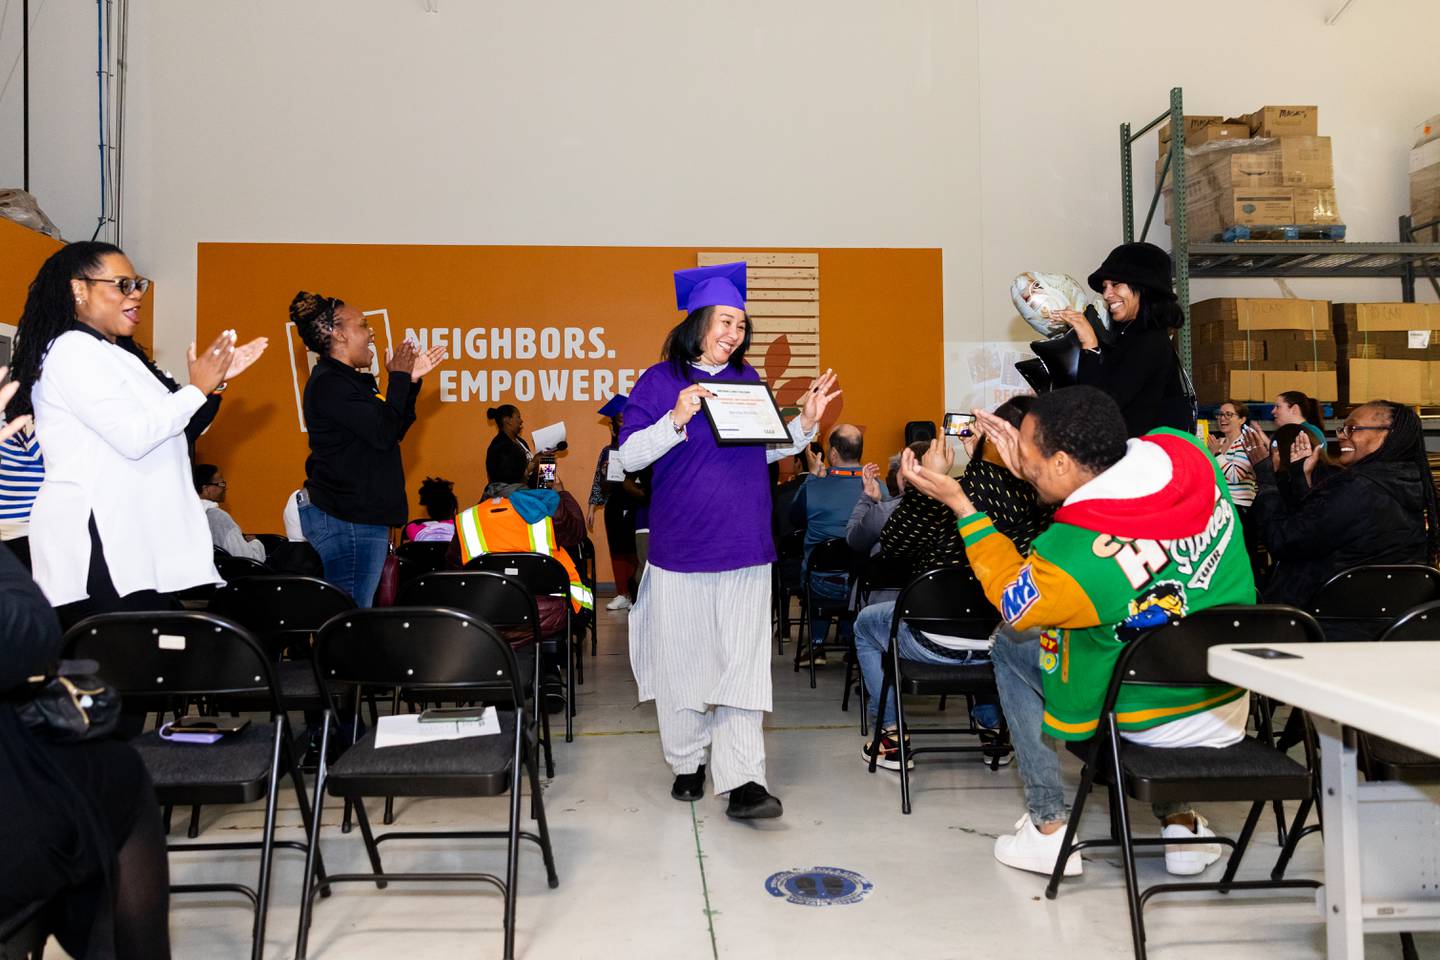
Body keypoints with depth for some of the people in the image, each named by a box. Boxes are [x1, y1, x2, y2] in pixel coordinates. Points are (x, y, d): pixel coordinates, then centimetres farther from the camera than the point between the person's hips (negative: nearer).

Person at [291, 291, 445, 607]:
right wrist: (399, 378, -10)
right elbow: (383, 433, -21)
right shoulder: (328, 383, -15)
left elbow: (394, 432, 21)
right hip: (346, 521, -10)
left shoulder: (349, 380, 17)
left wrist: (411, 381, 13)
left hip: (358, 516, 10)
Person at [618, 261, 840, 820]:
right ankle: (687, 764, 25)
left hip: (744, 546, 3)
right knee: (683, 659, 7)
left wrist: (806, 421, 3)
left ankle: (742, 782, -3)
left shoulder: (748, 381, 10)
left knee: (742, 664, -4)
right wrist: (676, 419, -23)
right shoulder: (660, 381, -2)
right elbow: (630, 455, -9)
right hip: (680, 544, -2)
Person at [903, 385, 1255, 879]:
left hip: (1148, 725, -6)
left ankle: (1048, 827, 17)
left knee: (1011, 650, 13)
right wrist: (1031, 466, 4)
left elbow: (1012, 602, -8)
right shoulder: (1186, 453, -15)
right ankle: (1180, 819, 27)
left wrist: (959, 503, -8)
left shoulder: (1070, 559, -31)